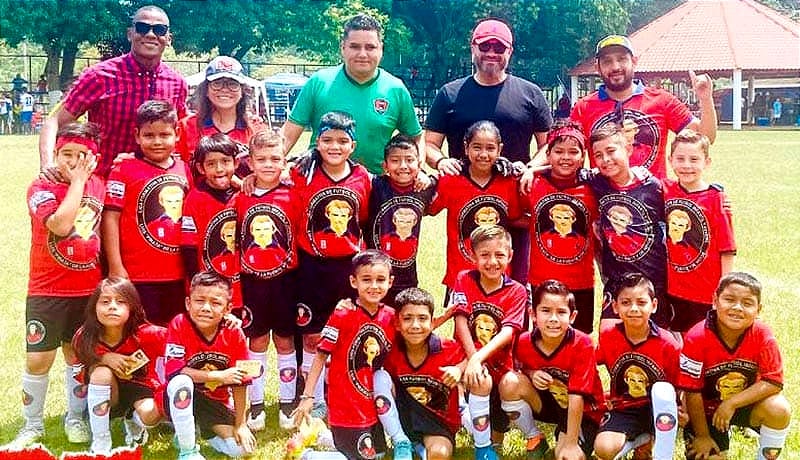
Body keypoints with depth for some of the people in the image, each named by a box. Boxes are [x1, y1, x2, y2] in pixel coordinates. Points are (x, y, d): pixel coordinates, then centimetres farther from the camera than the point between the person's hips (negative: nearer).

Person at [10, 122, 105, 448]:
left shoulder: (99, 185, 2)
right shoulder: (41, 188, -11)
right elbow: (61, 225, -29)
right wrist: (77, 181, -21)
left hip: (89, 289, 3)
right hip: (47, 291, -3)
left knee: (78, 355, 14)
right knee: (38, 360, 0)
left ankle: (75, 417, 30)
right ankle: (32, 425, 17)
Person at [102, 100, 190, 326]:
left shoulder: (184, 169, 8)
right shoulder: (125, 169, -6)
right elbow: (111, 217, -8)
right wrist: (115, 266, -12)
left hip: (177, 274, 5)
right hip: (138, 274, -5)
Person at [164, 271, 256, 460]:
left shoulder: (235, 334, -13)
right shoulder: (179, 325, -19)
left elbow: (240, 382, -6)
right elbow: (173, 371, -26)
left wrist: (240, 424, -6)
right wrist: (219, 376, -27)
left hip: (216, 401, 3)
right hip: (181, 399, -3)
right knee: (181, 382, -37)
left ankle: (205, 430, 21)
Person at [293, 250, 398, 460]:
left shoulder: (391, 317, -2)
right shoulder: (342, 316, -16)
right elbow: (320, 356, -12)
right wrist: (307, 396, -14)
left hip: (374, 407, 6)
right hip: (346, 409, -6)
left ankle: (328, 437, 34)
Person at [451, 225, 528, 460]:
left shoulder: (517, 291, -3)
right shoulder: (464, 280, -2)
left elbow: (508, 332, -17)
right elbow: (461, 321, -13)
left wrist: (480, 356, -33)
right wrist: (473, 360, -27)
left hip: (500, 361, 0)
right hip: (469, 357, 0)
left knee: (509, 385, -31)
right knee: (481, 380, -32)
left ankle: (534, 436, -3)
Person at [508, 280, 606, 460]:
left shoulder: (582, 344, -26)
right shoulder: (524, 343, -15)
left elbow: (577, 396, -26)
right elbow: (523, 369, 6)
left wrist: (571, 443, -25)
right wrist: (531, 374, -19)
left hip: (582, 410, -4)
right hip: (545, 402, 4)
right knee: (511, 382, -23)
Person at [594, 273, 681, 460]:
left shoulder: (668, 344, -12)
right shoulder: (607, 338, -8)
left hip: (658, 410, -1)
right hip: (624, 411, 1)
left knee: (662, 389, -34)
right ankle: (642, 439, 6)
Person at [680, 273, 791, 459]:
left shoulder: (763, 335, -18)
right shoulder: (697, 338, -24)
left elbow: (773, 382, -19)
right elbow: (692, 392, -18)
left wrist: (732, 403, -26)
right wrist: (702, 436, -11)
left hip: (746, 404, 2)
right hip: (707, 408, -1)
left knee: (779, 410, -27)